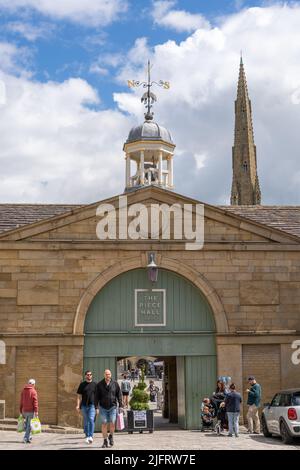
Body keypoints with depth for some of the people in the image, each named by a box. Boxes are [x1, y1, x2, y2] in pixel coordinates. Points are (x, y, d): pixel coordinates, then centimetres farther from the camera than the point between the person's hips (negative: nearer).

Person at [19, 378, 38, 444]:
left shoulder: (23, 391, 8)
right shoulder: (33, 391, -10)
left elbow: (21, 402, 12)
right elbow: (35, 402, -16)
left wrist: (21, 411, 18)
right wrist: (36, 411, -16)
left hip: (24, 411, 6)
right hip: (31, 411, -6)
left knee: (26, 424, 19)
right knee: (29, 425, 0)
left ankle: (28, 436, 27)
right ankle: (26, 438, -3)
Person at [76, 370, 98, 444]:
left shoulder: (94, 384, 8)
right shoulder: (82, 385, 9)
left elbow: (97, 396, 9)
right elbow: (79, 396, 7)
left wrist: (97, 407, 5)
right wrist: (78, 405, -6)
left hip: (92, 405, -2)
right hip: (84, 405, 2)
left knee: (91, 420, -17)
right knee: (86, 422, 8)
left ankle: (91, 436, -19)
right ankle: (87, 436, 19)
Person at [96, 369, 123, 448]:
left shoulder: (115, 384, 2)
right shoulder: (99, 384, 2)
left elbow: (119, 395, 5)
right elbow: (97, 396, 3)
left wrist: (121, 406, 0)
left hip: (112, 407, 0)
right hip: (103, 407, 0)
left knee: (112, 423, -7)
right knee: (104, 424, -2)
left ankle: (111, 436, 21)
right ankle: (105, 441, 8)